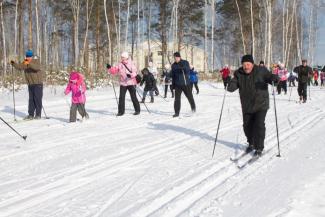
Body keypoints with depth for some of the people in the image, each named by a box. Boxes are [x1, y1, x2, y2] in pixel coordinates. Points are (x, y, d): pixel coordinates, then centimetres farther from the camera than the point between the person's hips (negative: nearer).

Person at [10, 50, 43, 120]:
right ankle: (31, 115, 13)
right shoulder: (25, 63, 12)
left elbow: (37, 67, -26)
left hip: (38, 83, -6)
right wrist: (13, 63, -17)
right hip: (30, 84, 6)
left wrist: (29, 63, -40)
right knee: (31, 100, 9)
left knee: (37, 99, -5)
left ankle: (38, 115, 1)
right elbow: (19, 67, 1)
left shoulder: (36, 61, -6)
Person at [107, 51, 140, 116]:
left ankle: (137, 110, 17)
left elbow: (135, 72, -12)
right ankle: (121, 111, 8)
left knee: (133, 97, 3)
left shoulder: (131, 64, -3)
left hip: (131, 83, -3)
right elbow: (114, 70, 3)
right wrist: (110, 68, -15)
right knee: (121, 97, 0)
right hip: (123, 83, 3)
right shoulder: (120, 65, 7)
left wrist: (131, 75, -31)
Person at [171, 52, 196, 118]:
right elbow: (173, 76, 14)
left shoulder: (185, 62, -3)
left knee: (190, 96, 11)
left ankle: (193, 108, 35)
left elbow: (188, 71, -16)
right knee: (177, 98, -5)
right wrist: (173, 84, 13)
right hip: (177, 84, 2)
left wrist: (184, 68, -35)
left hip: (185, 83, -2)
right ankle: (177, 112, 1)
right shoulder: (173, 65, 7)